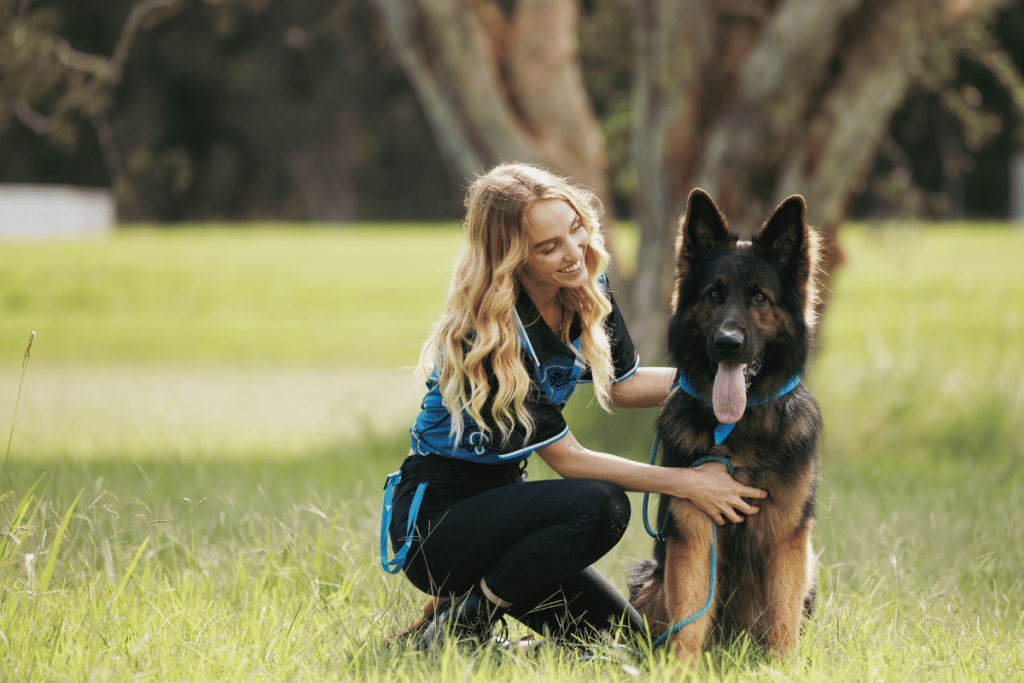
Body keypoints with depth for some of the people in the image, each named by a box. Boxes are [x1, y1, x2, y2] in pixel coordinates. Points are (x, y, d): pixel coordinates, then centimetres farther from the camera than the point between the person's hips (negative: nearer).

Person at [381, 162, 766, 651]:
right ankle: (460, 626, -15)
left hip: (499, 497, 8)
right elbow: (568, 460, -22)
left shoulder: (586, 290, -4)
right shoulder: (485, 336, -26)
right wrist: (685, 483, -25)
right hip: (433, 520, -8)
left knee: (625, 639, -2)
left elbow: (623, 385, 12)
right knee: (599, 505, -31)